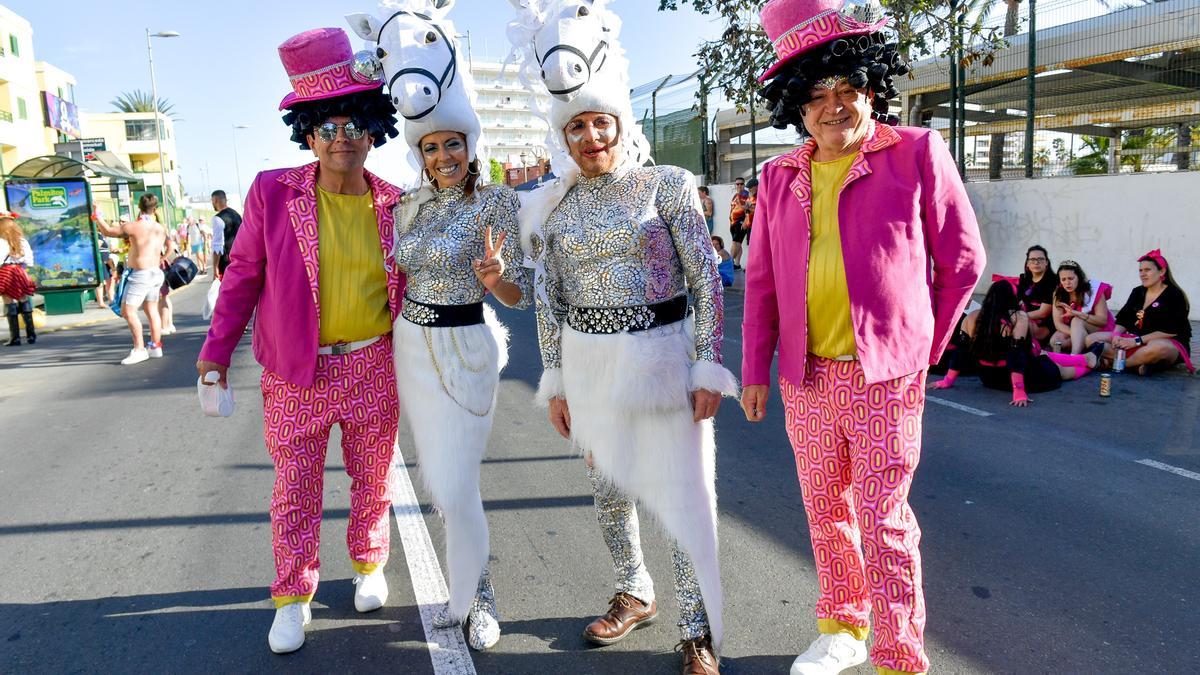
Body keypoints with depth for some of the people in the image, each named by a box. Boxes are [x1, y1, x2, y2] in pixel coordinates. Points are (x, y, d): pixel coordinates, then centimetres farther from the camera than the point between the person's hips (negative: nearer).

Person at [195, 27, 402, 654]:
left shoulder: (395, 205, -2)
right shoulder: (273, 193, -5)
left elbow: (409, 285, 8)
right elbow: (243, 274, 2)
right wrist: (217, 350, 1)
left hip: (374, 366, 1)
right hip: (296, 373, -1)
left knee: (373, 477, 16)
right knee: (295, 486, 9)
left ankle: (368, 564, 39)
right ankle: (292, 597, 27)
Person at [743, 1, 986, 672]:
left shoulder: (918, 153, -3)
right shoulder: (780, 178, 7)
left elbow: (963, 260, 2)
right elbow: (761, 282, 11)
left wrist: (925, 347, 4)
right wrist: (755, 370, 8)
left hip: (886, 374, -4)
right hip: (805, 375, 5)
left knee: (884, 520, -1)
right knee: (826, 510, 15)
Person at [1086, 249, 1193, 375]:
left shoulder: (1174, 295, -7)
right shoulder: (1137, 292, 13)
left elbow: (1170, 331, -17)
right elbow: (1123, 319, 6)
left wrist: (1137, 341, -22)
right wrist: (1116, 335, -16)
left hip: (1170, 344, -7)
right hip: (1135, 340, 7)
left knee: (1157, 347, -44)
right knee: (1092, 339, -12)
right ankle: (1138, 364, -28)